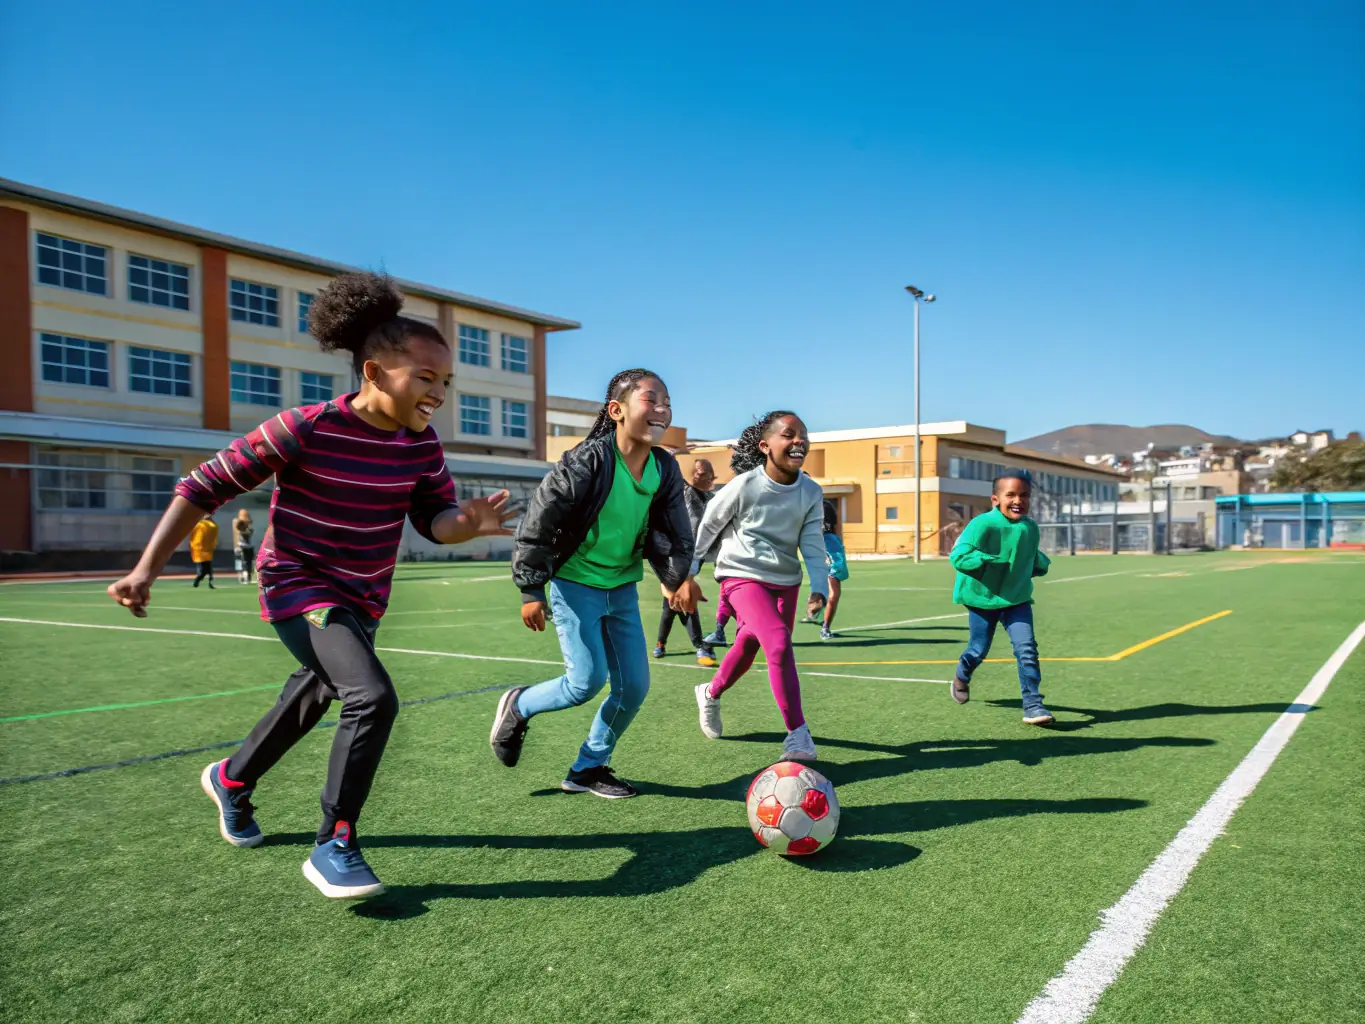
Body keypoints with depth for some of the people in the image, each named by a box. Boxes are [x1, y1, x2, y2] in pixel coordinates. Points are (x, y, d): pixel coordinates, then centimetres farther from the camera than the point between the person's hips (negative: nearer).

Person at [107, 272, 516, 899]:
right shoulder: (307, 430, -24)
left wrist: (466, 524, -29)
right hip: (299, 586, -7)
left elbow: (435, 519, -5)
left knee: (316, 695, 26)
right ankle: (333, 846, -4)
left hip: (364, 598, 7)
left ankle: (232, 779, 56)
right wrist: (148, 568, -18)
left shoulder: (420, 443, -9)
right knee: (373, 697, -25)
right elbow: (205, 486, -15)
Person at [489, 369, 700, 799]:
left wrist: (677, 577, -12)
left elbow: (673, 531, 3)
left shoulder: (665, 469, -5)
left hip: (623, 588, 6)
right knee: (588, 680, -10)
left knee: (634, 685, 3)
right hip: (576, 584, -6)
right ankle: (517, 706, 21)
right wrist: (532, 590, -14)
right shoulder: (586, 462, -22)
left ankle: (588, 769, 23)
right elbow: (537, 525, -17)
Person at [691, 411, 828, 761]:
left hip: (786, 581, 5)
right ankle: (797, 733, -14)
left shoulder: (811, 492, -6)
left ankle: (711, 694, 48)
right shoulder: (744, 486, -17)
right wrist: (687, 572, 6)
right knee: (779, 644, -24)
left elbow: (812, 543, -3)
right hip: (743, 576, -5)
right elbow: (707, 527, -4)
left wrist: (819, 587, -18)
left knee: (748, 647, 18)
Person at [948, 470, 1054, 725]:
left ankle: (1033, 705, -3)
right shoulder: (982, 525, -21)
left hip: (1017, 599, 4)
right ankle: (962, 678, 44)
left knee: (1027, 648, -11)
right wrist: (988, 560, -35)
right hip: (983, 599, -4)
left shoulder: (1031, 528, 1)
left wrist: (1041, 564, 3)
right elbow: (958, 556, -29)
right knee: (979, 650, 11)